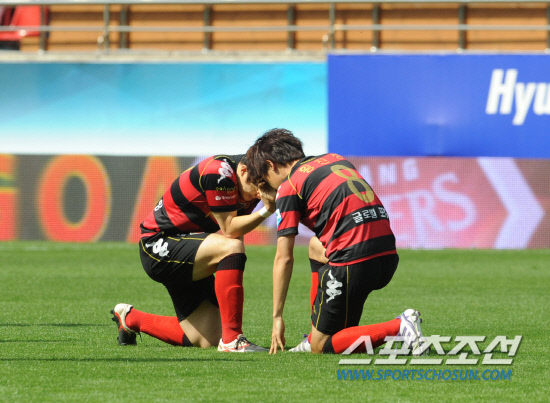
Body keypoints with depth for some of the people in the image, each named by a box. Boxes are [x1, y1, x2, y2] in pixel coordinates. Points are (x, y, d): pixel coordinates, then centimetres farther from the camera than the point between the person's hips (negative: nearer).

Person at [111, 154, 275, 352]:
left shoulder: (251, 186, 1)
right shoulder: (218, 172, -25)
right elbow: (229, 230, -24)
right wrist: (266, 211, -32)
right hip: (158, 246, -9)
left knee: (206, 341, 1)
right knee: (231, 247, -33)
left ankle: (131, 319, 27)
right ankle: (232, 339, -31)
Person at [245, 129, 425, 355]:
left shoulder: (288, 187, 3)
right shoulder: (334, 158, 24)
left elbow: (284, 259, 2)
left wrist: (277, 317, 7)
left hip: (355, 260, -8)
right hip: (388, 254, 8)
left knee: (321, 347, 3)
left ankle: (399, 328, -16)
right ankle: (316, 337, 29)